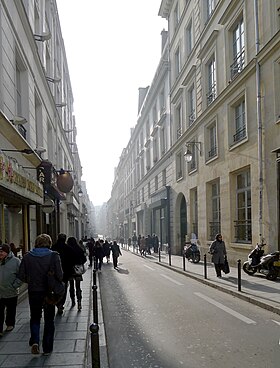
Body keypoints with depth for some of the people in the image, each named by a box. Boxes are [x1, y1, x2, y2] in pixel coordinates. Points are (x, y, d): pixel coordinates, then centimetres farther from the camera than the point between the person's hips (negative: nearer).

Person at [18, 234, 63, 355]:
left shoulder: (27, 256, -5)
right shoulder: (53, 256, -12)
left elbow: (21, 276, -4)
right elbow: (59, 275, -17)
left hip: (33, 292, 1)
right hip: (49, 292, -1)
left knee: (35, 318, 20)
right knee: (49, 320, 14)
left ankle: (35, 341, 0)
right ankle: (47, 348, 18)